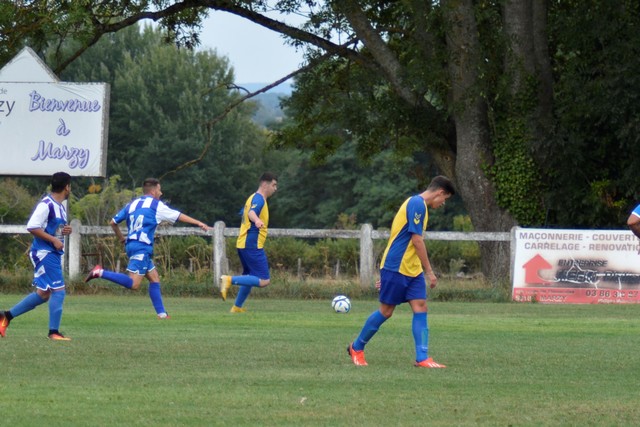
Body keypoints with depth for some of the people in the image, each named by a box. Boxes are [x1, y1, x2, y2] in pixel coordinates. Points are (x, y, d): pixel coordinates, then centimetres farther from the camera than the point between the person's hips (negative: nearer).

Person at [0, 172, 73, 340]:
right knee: (58, 291, -11)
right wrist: (53, 240, -21)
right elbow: (32, 227, -21)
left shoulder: (61, 207, 15)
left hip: (54, 254, 10)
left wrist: (66, 230, 6)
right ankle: (54, 332, -7)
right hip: (44, 253, -10)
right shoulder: (46, 205, -15)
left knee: (43, 294, 11)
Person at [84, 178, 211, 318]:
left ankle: (161, 314, 8)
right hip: (142, 247, -9)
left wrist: (121, 238, 35)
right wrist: (199, 223, 14)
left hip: (131, 245, 9)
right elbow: (179, 216, 6)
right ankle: (100, 272, -22)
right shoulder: (156, 205, 2)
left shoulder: (132, 204, 19)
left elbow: (113, 222, 21)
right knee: (134, 284, -16)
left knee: (154, 279, 12)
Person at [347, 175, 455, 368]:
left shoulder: (418, 204, 16)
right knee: (386, 311, 0)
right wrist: (429, 271, -15)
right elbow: (417, 240, -19)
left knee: (420, 308, -2)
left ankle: (422, 358, -7)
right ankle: (357, 348, 17)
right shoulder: (417, 204, -15)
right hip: (396, 268, -9)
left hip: (412, 269, 9)